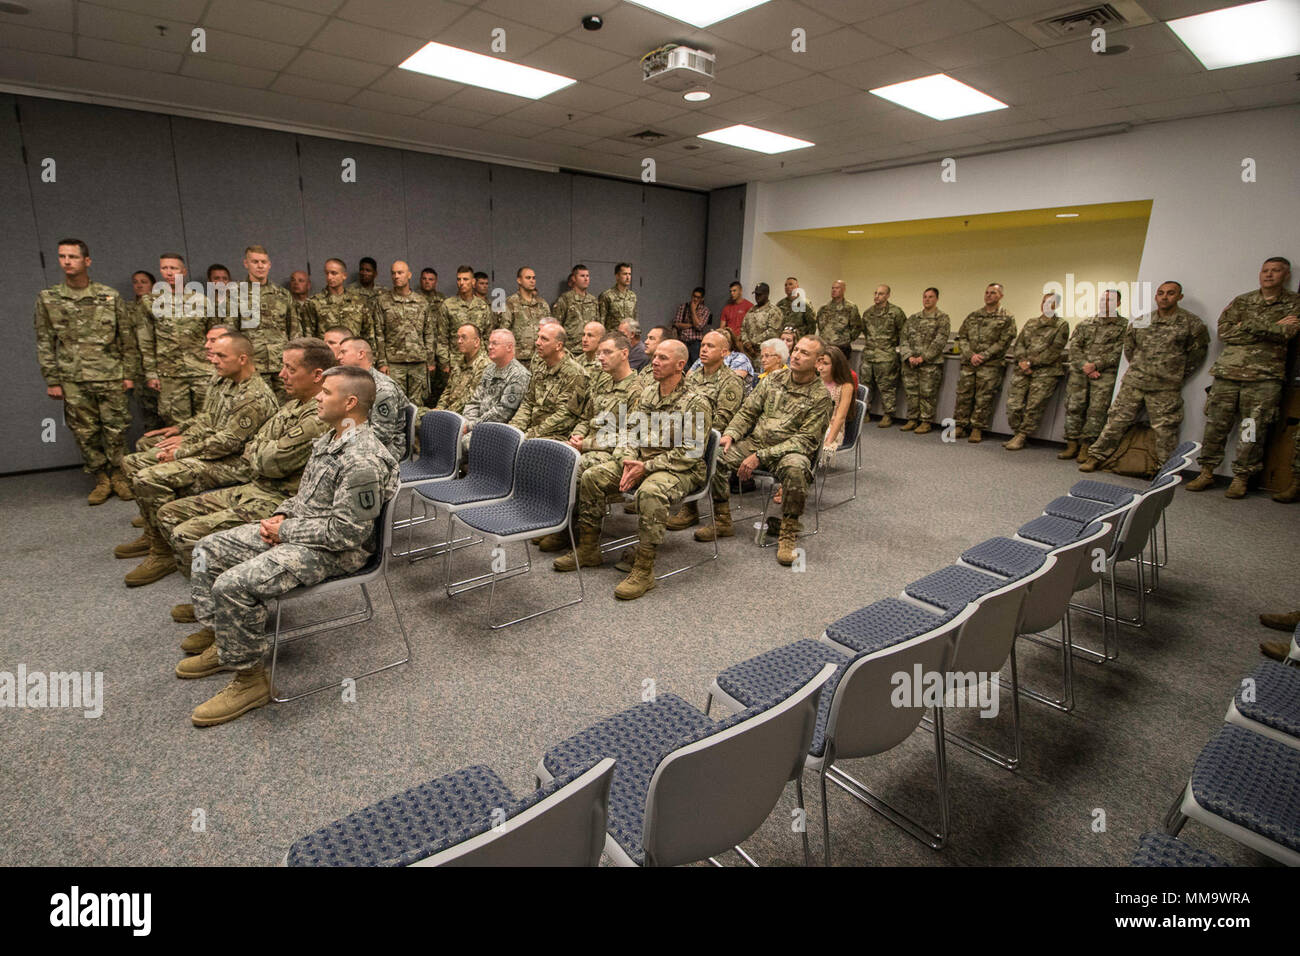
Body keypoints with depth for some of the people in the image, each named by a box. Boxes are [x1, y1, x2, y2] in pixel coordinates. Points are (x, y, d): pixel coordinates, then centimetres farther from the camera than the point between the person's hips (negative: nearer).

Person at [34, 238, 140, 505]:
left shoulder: (110, 296, 4)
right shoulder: (48, 299, 7)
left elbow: (127, 338, 5)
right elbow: (45, 344, 7)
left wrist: (130, 373, 0)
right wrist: (52, 380, 2)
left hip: (111, 378, -1)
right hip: (73, 382, 2)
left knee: (116, 430, 2)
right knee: (85, 433, 5)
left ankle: (118, 476, 16)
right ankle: (101, 480, 17)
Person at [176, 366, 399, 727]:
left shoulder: (363, 461, -27)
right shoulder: (329, 439, 7)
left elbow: (345, 532, -27)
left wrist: (285, 531, -15)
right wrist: (282, 514, 3)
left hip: (331, 551, -11)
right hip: (296, 530, 11)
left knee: (233, 585, -24)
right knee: (208, 550, 14)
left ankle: (250, 679, -4)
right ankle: (222, 643, 23)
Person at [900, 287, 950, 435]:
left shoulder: (942, 318, 0)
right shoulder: (913, 318, 14)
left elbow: (939, 341, -9)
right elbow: (903, 338, 9)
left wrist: (923, 357, -15)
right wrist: (909, 356, -7)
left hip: (930, 363, -4)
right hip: (910, 363, 4)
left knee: (927, 394, -2)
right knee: (911, 392, 7)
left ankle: (926, 422, 8)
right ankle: (912, 420, 18)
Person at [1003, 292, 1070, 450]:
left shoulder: (1062, 325, 6)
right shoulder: (1030, 323, 21)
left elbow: (1054, 351, -5)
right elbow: (1018, 343, 13)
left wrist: (1031, 362, -12)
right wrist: (1022, 361, -7)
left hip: (1046, 372, -4)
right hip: (1023, 370, 4)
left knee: (1033, 406, -9)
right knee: (1013, 405, -4)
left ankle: (1021, 437, 1)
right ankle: (1017, 434, 12)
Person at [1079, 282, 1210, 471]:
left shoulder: (1191, 323, 0)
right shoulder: (1140, 322, 7)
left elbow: (1197, 352, 6)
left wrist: (1177, 375, 5)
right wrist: (1138, 369, 16)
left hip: (1165, 388, -2)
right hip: (1133, 382, 2)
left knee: (1165, 429, 2)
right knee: (1117, 420, 3)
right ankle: (1096, 457, 9)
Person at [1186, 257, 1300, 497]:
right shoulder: (1241, 301, 15)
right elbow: (1224, 331, 0)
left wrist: (1247, 326, -8)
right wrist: (1271, 329, -5)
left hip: (1264, 378, -2)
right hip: (1228, 372, 2)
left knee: (1253, 431, -2)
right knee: (1215, 425, 1)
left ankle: (1241, 478, 7)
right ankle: (1206, 473, 10)